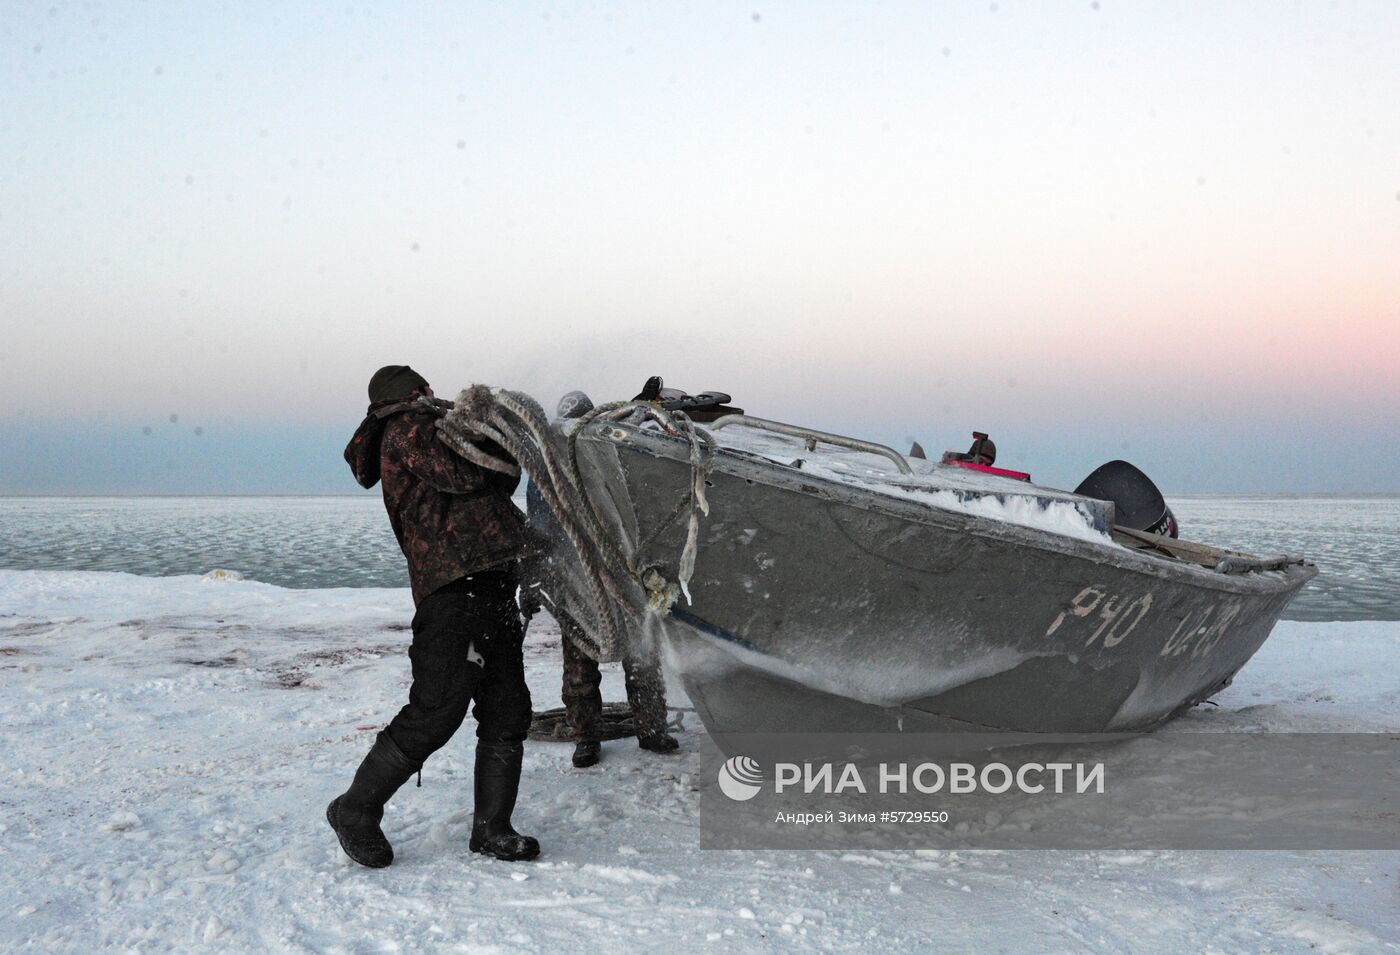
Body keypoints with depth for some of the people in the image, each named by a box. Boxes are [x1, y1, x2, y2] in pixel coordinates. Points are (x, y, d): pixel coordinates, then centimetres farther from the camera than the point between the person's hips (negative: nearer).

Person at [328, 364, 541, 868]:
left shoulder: (427, 429, 27)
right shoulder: (408, 427, -1)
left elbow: (498, 483, 26)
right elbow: (461, 476, -15)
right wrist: (501, 443, 1)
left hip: (492, 588, 10)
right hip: (455, 586, -10)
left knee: (508, 712, 9)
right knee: (435, 714, -10)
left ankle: (490, 826, 16)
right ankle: (356, 810, 5)